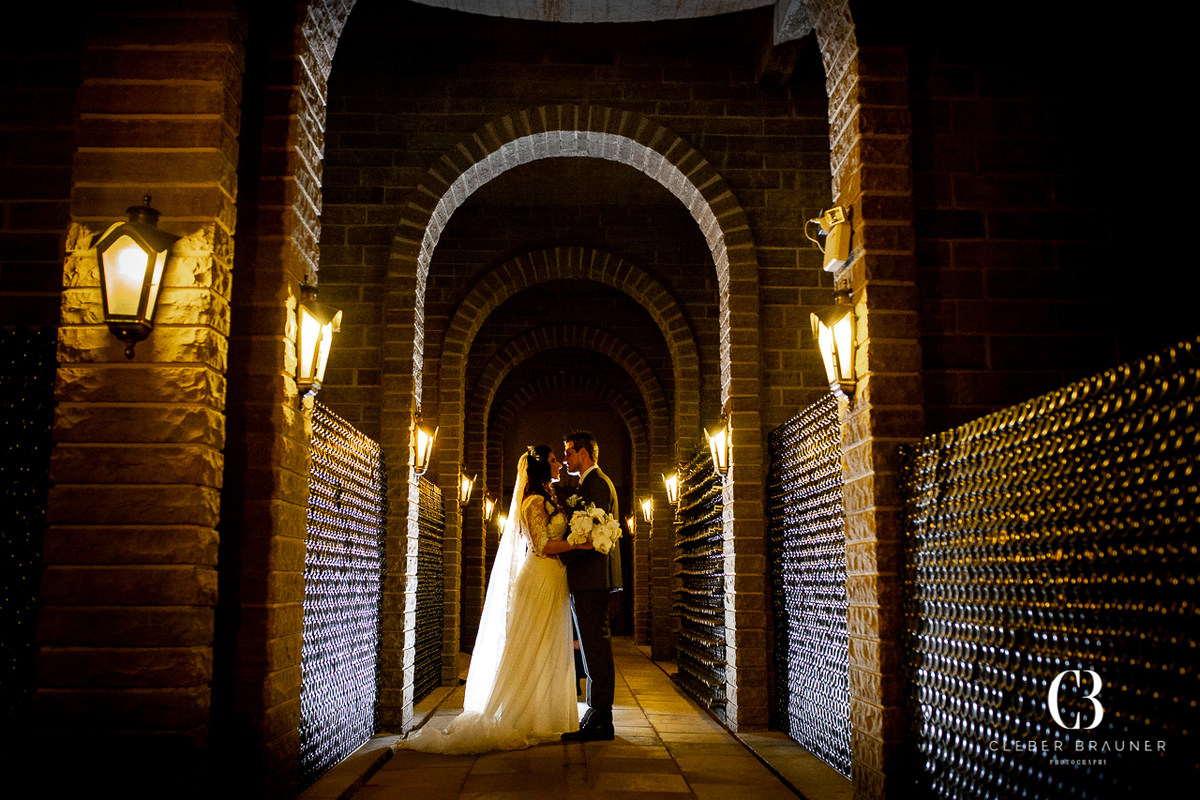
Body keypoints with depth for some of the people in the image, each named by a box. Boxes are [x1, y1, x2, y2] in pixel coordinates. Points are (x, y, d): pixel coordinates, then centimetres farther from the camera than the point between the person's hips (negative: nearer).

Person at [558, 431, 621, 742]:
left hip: (591, 577, -11)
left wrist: (558, 553, -13)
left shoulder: (596, 483, -11)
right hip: (589, 579, 11)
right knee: (595, 649, 12)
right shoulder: (593, 483, 22)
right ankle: (598, 717, 17)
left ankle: (600, 722, -4)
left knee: (596, 649, -8)